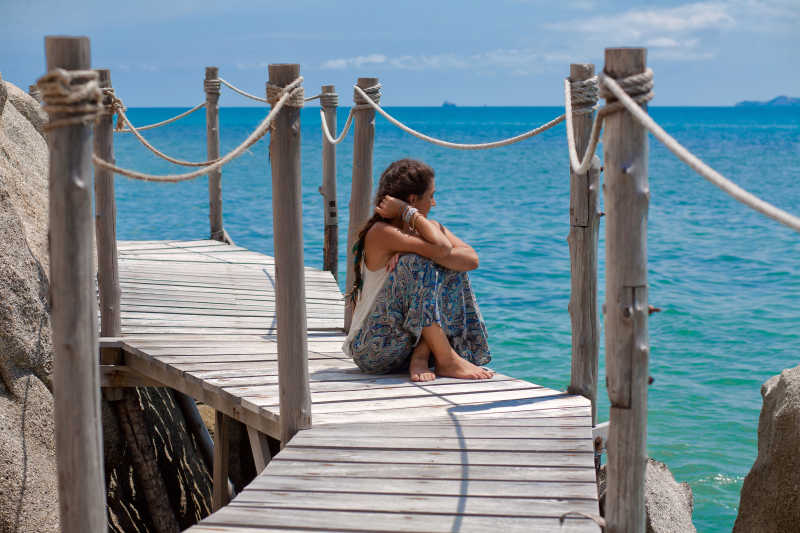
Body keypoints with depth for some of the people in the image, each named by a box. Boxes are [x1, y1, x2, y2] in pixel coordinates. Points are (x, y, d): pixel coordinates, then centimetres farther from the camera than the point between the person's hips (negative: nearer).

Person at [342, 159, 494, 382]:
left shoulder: (425, 228, 6)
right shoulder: (382, 233, -17)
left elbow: (472, 259, -10)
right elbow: (442, 248, -30)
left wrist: (429, 255, -24)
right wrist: (408, 213, -19)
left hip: (407, 343, 7)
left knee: (452, 272, -5)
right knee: (415, 264, -25)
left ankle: (421, 356, -14)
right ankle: (447, 361, -23)